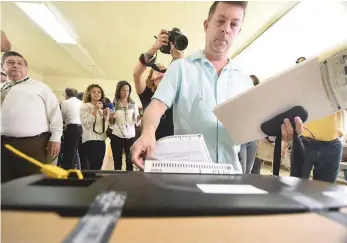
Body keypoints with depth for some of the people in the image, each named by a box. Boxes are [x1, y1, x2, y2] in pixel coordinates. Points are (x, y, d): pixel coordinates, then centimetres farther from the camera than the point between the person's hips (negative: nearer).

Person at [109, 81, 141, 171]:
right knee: (117, 162, 6)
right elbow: (111, 123, 7)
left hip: (130, 136, 1)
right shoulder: (114, 104, 4)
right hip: (117, 136, 0)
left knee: (130, 162, 6)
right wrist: (112, 118, -14)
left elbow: (136, 123, 4)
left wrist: (139, 118, -17)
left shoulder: (133, 104, 5)